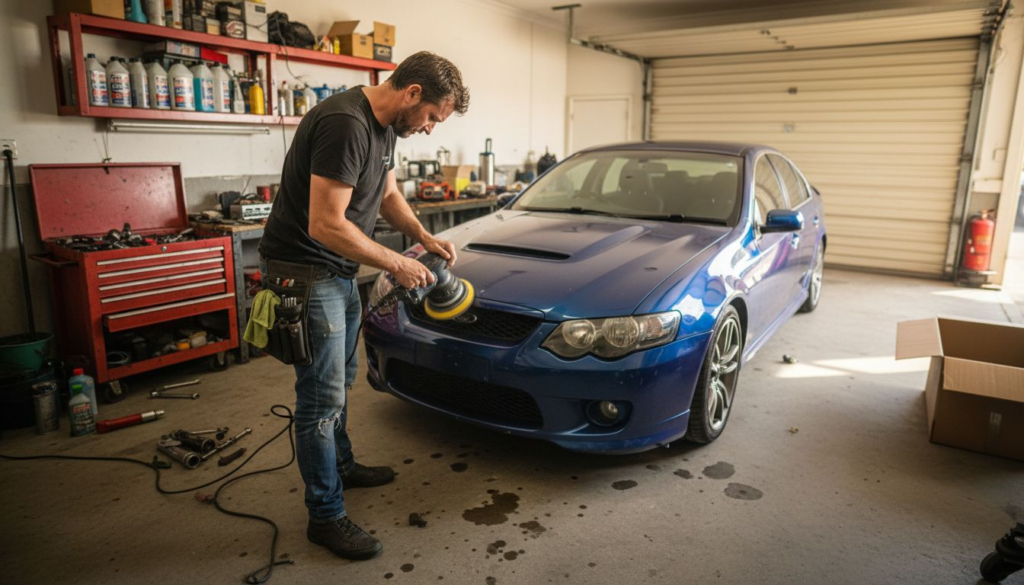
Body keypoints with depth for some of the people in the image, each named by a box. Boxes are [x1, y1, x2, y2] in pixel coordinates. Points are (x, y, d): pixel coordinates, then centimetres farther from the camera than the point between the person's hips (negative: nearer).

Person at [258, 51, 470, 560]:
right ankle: (326, 517, 14)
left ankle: (341, 466, 43)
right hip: (305, 274, -10)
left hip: (339, 272, 10)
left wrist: (427, 239, 4)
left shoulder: (383, 126, 6)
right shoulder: (345, 124, -26)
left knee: (340, 381, 23)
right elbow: (325, 225, -29)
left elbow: (388, 194, 19)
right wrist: (397, 264, -19)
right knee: (322, 398, -1)